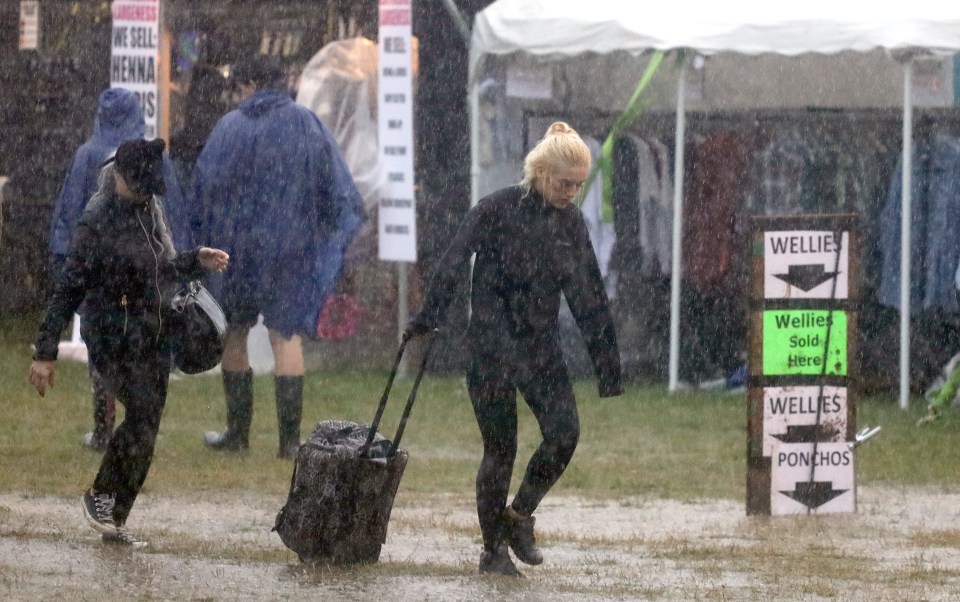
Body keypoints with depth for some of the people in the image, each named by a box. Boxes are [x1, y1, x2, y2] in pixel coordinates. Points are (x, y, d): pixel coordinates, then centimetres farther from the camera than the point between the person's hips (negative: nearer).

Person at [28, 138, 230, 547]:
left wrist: (197, 263, 6)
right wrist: (45, 352, -13)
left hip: (154, 337, 7)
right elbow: (69, 287, -13)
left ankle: (114, 519, 13)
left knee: (145, 429, 5)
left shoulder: (151, 207, 8)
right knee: (143, 413, -18)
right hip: (115, 339, -7)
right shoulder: (97, 220, -15)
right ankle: (101, 496, 1)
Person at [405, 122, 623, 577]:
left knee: (564, 432, -12)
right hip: (492, 347, -5)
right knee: (500, 450, -2)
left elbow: (588, 297, 10)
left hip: (542, 349, 5)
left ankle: (520, 516, 10)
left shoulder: (571, 223, 6)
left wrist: (607, 364, 10)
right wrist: (427, 319, -21)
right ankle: (493, 549, 12)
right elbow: (451, 266, -14)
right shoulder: (497, 211, -10)